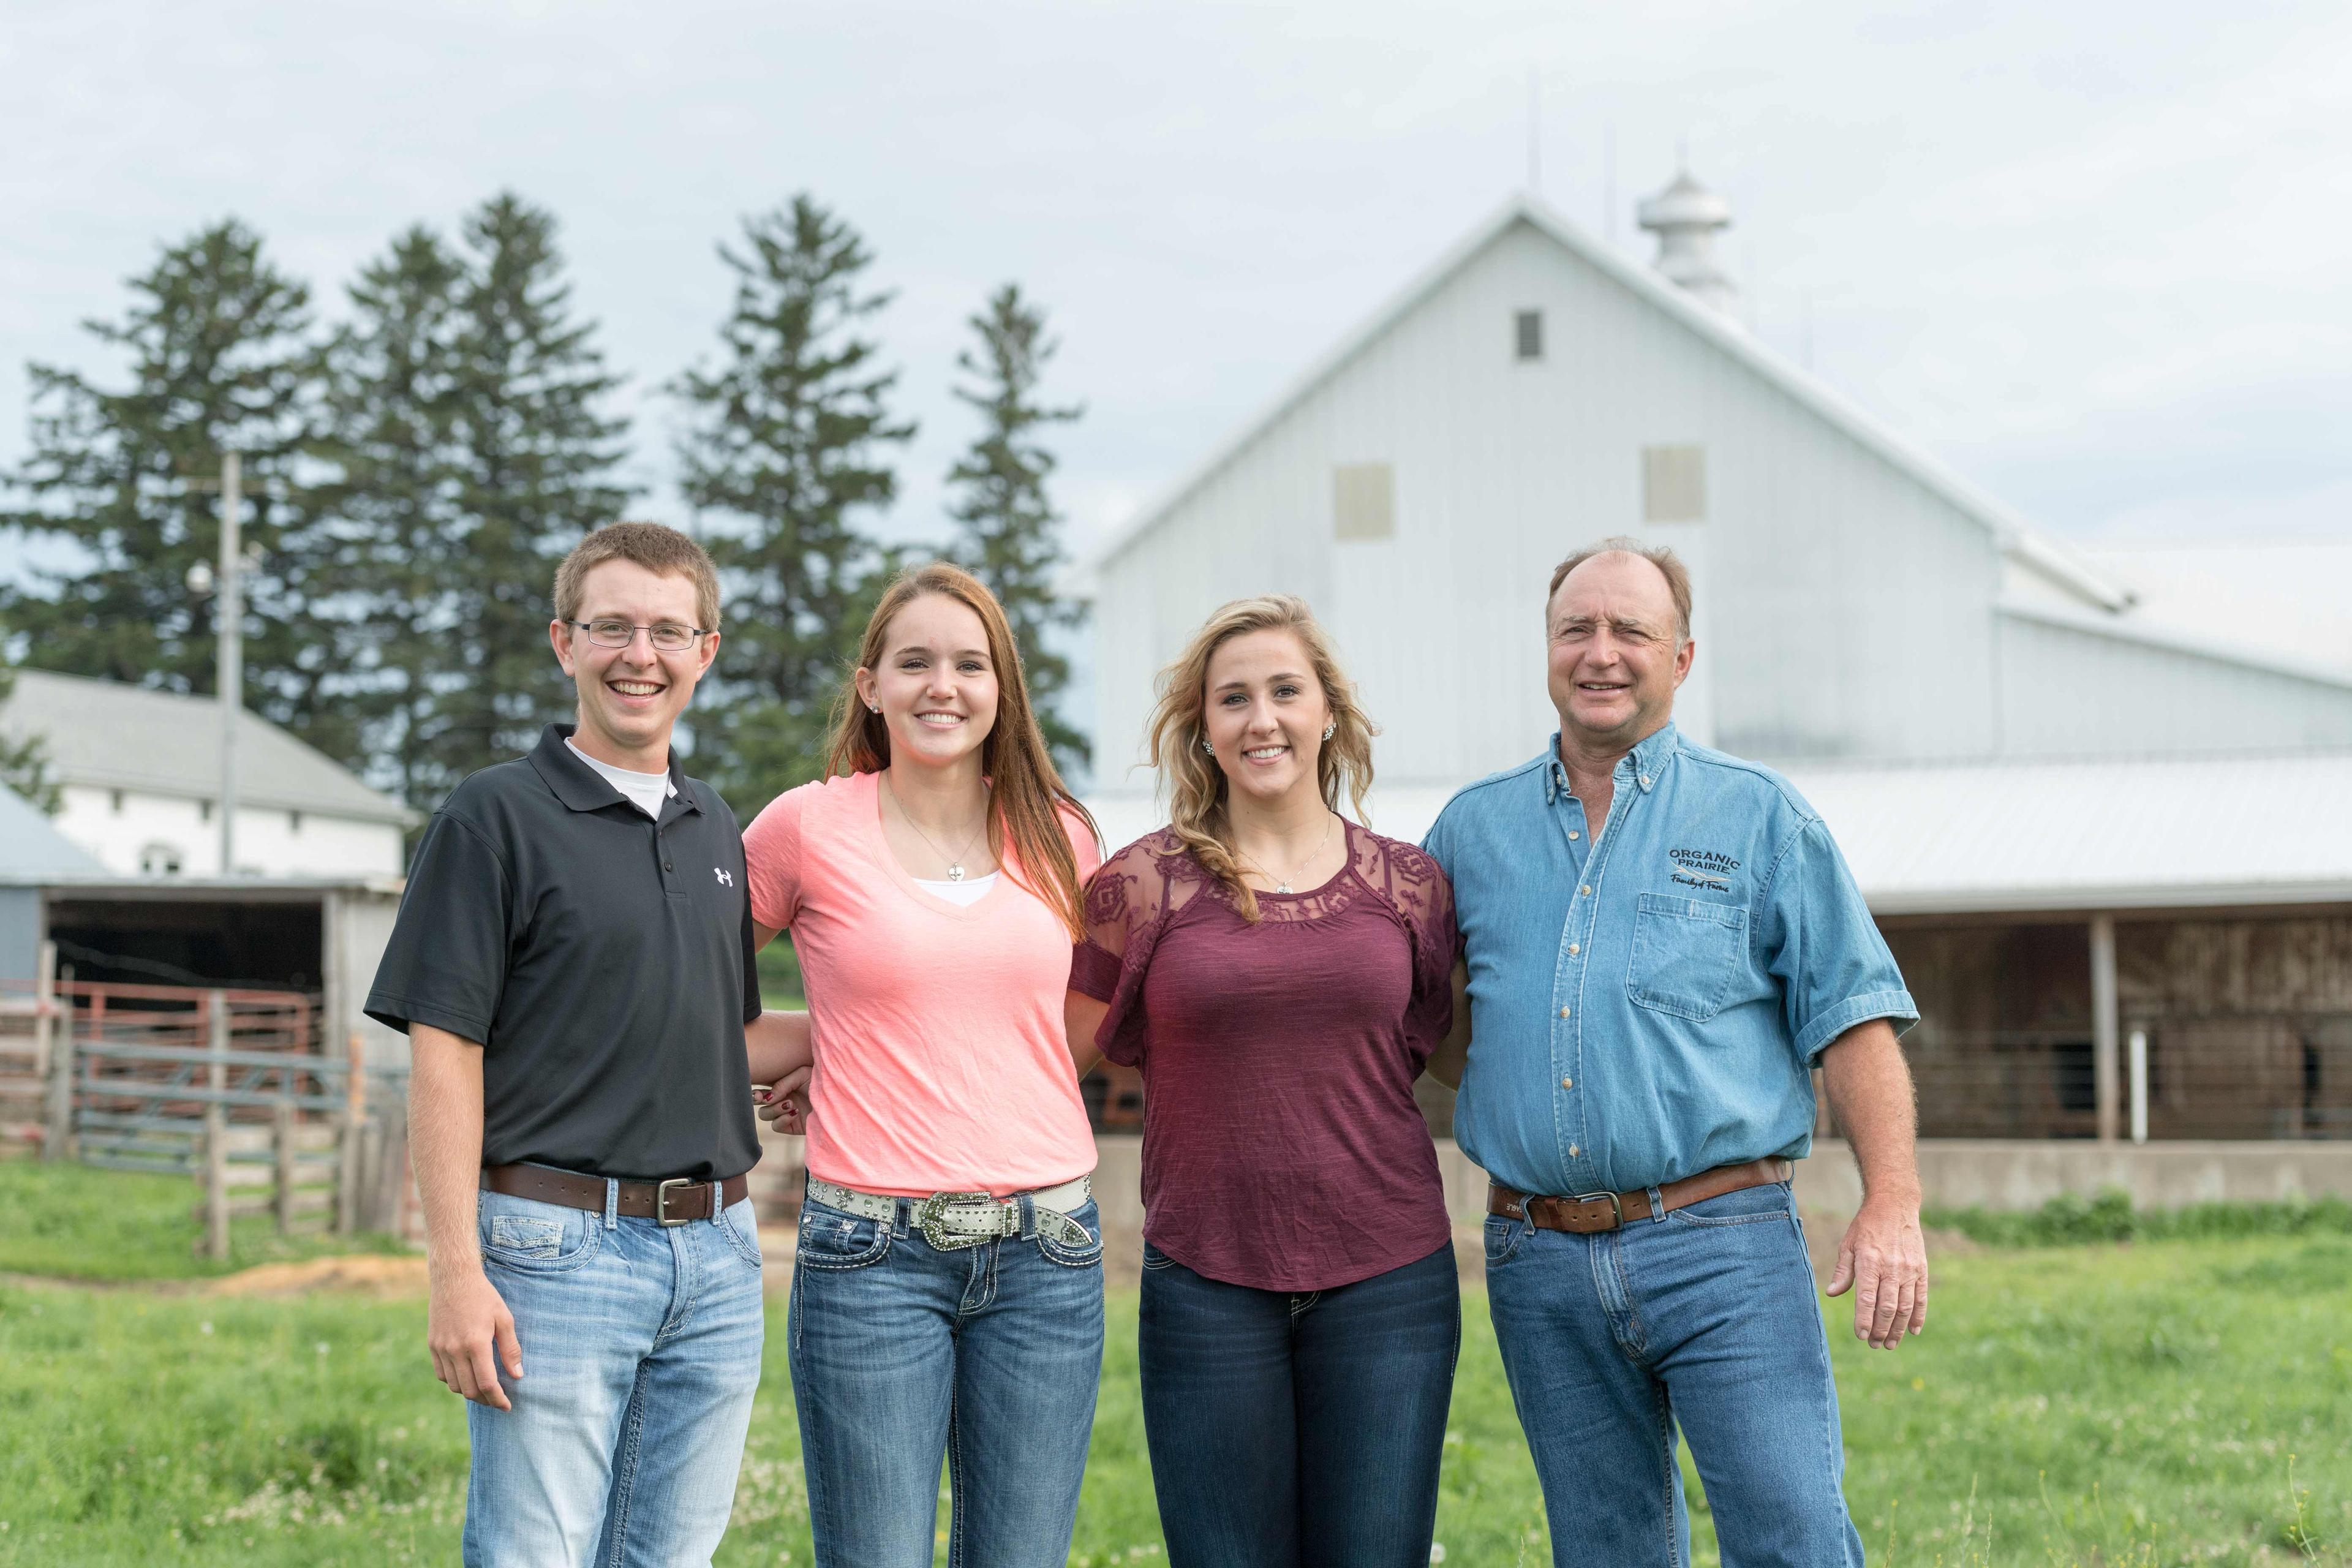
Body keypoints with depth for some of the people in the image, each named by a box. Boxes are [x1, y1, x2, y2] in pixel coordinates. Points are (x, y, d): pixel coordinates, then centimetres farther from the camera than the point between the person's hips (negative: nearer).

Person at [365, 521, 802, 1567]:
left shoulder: (715, 828, 15)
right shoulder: (496, 816, -4)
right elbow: (444, 1051, -9)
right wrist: (455, 1271, -16)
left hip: (715, 1253, 6)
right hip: (558, 1246, -6)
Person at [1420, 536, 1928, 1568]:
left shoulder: (1758, 817, 6)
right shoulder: (1473, 828, 13)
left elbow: (1851, 1017, 1)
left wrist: (1891, 1204, -10)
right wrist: (1498, 1095, 7)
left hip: (1722, 1247, -3)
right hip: (1539, 1260, 3)